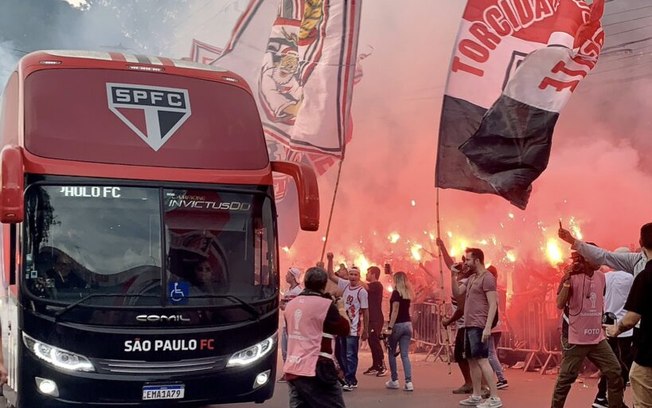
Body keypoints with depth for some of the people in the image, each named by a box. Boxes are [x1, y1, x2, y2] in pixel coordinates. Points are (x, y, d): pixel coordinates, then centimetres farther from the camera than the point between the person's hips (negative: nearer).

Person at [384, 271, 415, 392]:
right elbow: (405, 309, 10)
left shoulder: (396, 293, -10)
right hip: (408, 324, 6)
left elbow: (395, 311, -16)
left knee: (391, 353, 10)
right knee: (405, 355, 3)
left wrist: (390, 327, -17)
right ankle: (408, 382, -8)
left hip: (398, 325, -6)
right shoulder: (408, 294, 9)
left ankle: (394, 381, 14)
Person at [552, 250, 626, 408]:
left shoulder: (601, 276, 8)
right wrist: (567, 279, -25)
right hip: (575, 338, -6)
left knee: (615, 372, 4)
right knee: (566, 378, -1)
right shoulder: (571, 276, -11)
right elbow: (560, 304, -19)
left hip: (597, 338, 6)